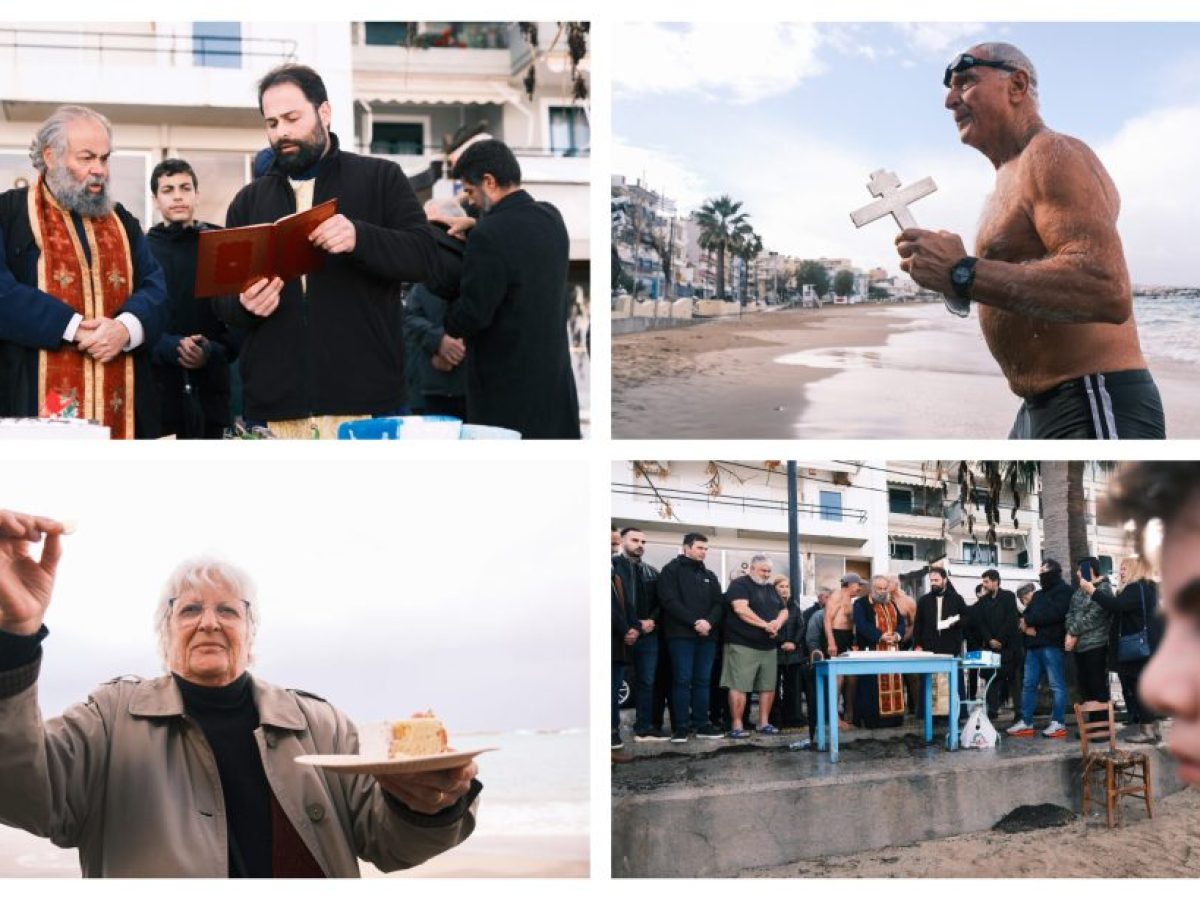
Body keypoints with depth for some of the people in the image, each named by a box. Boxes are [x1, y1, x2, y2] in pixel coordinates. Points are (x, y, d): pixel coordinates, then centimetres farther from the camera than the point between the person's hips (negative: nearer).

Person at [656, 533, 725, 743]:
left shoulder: (709, 575, 19)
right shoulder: (671, 571, 0)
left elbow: (718, 603, 11)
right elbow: (670, 601, -11)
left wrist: (709, 622, -11)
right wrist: (695, 622, -18)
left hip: (707, 635, 6)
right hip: (681, 634, -6)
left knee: (702, 681, 6)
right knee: (682, 681, -6)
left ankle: (702, 724, 10)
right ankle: (680, 727, -5)